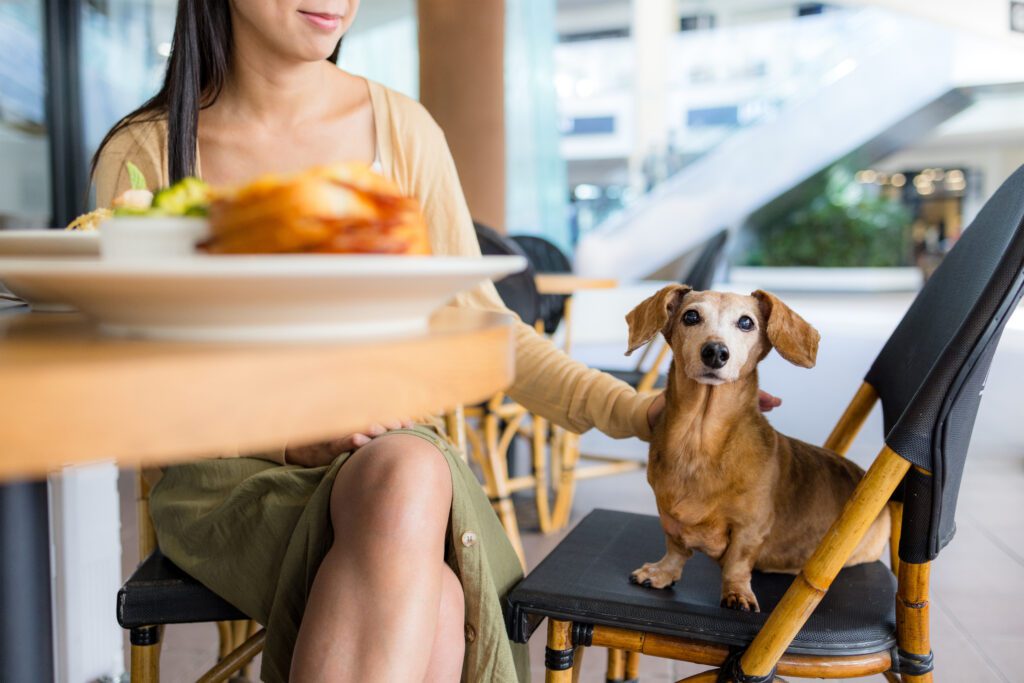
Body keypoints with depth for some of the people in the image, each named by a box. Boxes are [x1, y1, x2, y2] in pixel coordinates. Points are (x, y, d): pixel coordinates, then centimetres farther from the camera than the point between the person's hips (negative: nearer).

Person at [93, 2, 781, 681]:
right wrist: (289, 436, -20)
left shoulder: (403, 129, 0)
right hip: (234, 474, -1)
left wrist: (634, 411, -9)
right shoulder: (141, 154, -2)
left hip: (388, 454, 2)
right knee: (431, 610, -33)